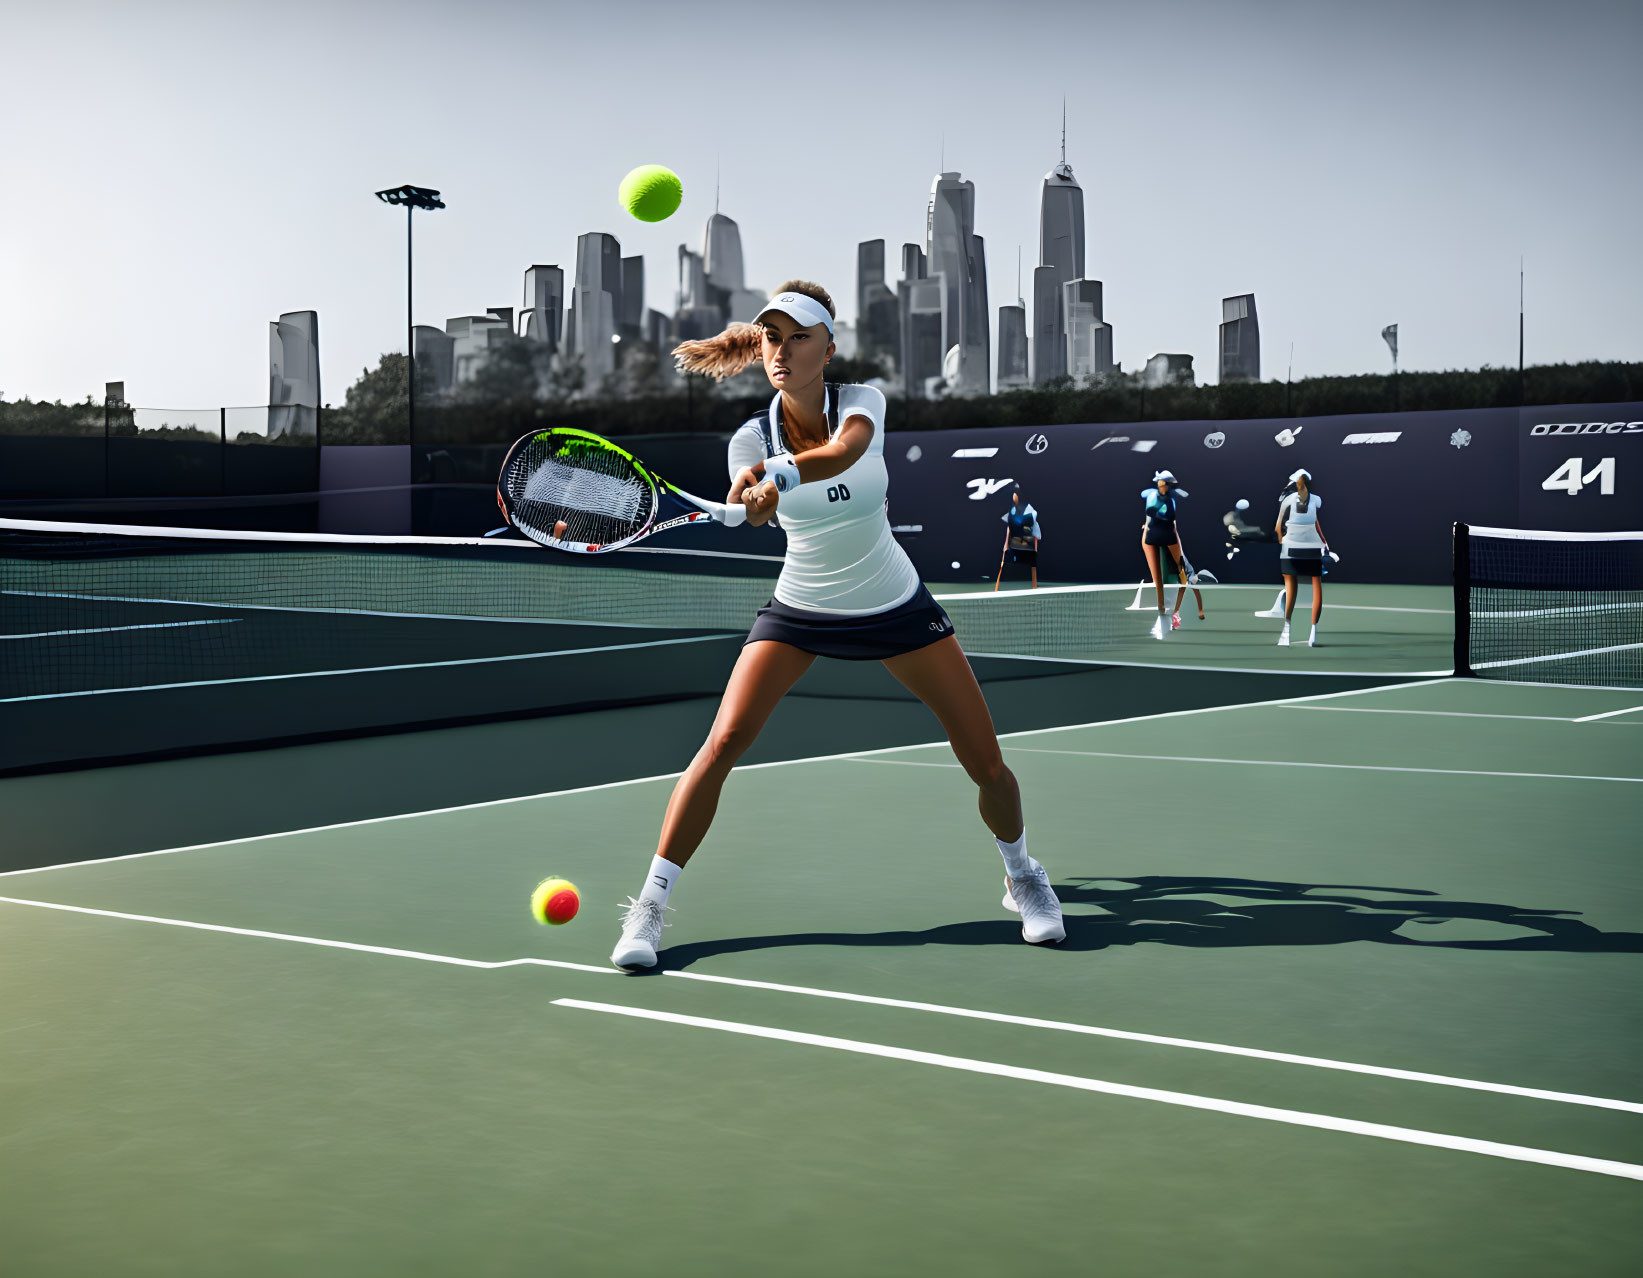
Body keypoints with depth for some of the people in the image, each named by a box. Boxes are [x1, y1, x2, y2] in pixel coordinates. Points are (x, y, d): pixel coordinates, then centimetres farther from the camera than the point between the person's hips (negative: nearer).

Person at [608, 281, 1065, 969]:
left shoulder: (862, 401, -15)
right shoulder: (752, 441, -12)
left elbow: (844, 450, -39)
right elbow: (757, 505, -31)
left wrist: (775, 472, -58)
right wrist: (760, 499, -55)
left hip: (894, 606, 0)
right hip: (798, 609, 0)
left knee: (987, 763, -3)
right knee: (724, 740, -20)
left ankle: (1021, 875, 27)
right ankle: (649, 906, -11)